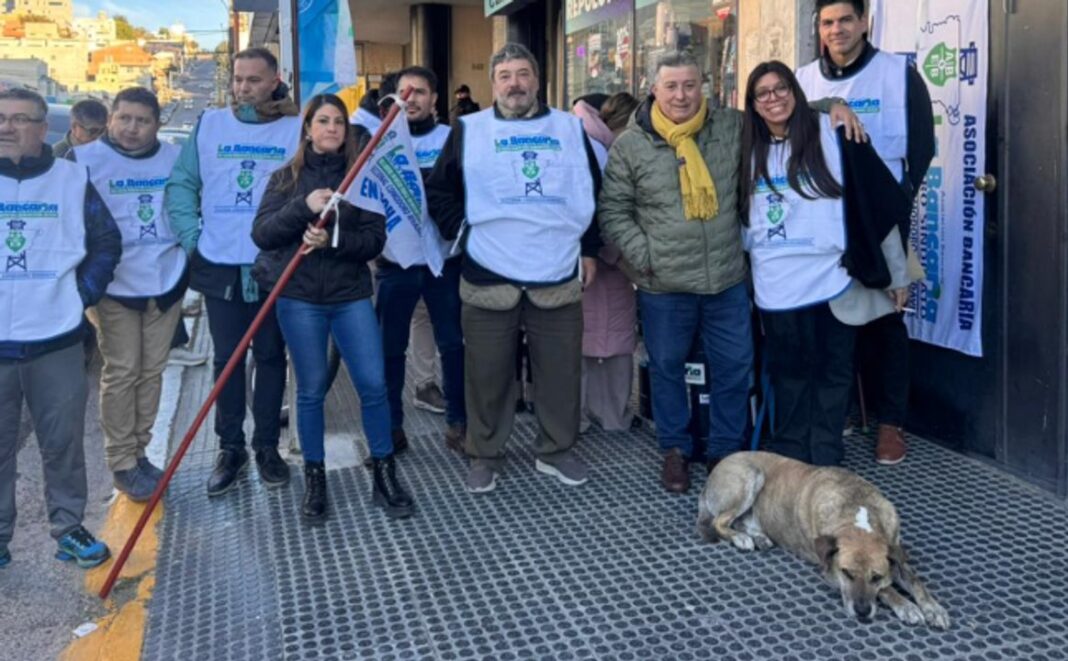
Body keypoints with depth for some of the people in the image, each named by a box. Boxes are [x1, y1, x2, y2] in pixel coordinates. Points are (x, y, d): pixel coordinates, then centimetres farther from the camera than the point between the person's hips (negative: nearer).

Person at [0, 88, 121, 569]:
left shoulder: (73, 180, 1)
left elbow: (107, 243, 7)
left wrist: (82, 295, -1)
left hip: (57, 340, 0)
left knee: (63, 441, 9)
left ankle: (69, 529, 22)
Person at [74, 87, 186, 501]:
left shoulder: (176, 159, 4)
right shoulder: (85, 160, -5)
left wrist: (191, 262, 13)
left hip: (167, 283, 3)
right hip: (115, 287, -3)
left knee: (152, 370, 10)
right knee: (121, 373, -1)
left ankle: (139, 451, 23)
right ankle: (122, 462, 9)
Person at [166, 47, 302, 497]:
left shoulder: (298, 129, -1)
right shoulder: (209, 125, 5)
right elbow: (181, 184, 7)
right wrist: (190, 235, -3)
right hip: (220, 266, 2)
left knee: (270, 356, 9)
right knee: (227, 358, 8)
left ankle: (267, 446, 21)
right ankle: (230, 447, 20)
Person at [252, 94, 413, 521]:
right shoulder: (287, 177, 4)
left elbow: (375, 239, -3)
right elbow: (261, 233, -6)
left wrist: (333, 241, -21)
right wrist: (303, 206, -20)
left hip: (351, 295, 1)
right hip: (299, 298, 0)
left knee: (373, 385, -3)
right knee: (311, 389, 5)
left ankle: (384, 475, 12)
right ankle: (314, 479, 20)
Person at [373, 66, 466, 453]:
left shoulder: (452, 139, 5)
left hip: (443, 259, 0)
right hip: (394, 260, 0)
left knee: (452, 343, 5)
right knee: (390, 346, 7)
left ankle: (457, 423, 18)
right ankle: (391, 425, 20)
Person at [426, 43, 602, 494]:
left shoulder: (570, 128, 9)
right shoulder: (469, 130, 3)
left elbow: (590, 193, 15)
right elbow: (439, 191, 8)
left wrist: (589, 249, 11)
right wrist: (461, 233, -3)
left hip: (558, 275, 2)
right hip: (489, 277, -2)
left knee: (561, 371, 9)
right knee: (488, 375, 6)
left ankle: (556, 451, 26)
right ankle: (484, 456, 21)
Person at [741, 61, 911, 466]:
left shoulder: (833, 136, -5)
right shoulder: (751, 150, 9)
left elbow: (879, 203, -4)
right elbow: (744, 219, 20)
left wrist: (897, 274, -3)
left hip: (832, 281, -3)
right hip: (777, 288, 4)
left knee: (832, 371, 6)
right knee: (788, 373, 12)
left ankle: (824, 460, 17)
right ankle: (788, 459, 23)